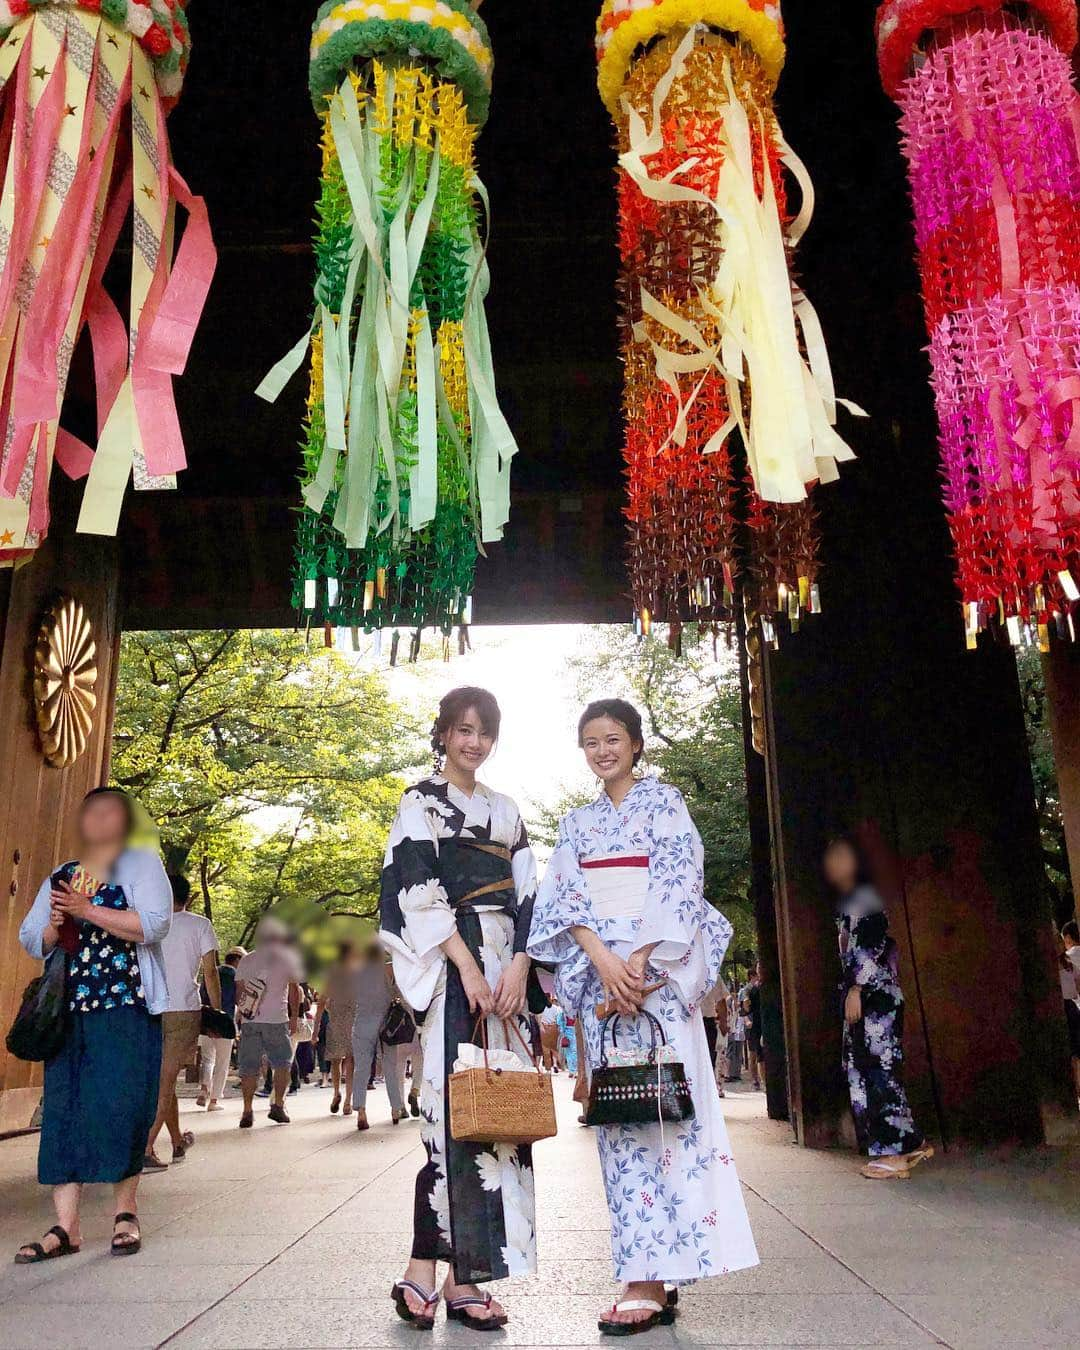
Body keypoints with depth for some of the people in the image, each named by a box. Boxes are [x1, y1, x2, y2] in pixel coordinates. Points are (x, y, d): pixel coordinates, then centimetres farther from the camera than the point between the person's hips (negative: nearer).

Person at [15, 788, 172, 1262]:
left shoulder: (141, 863, 2)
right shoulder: (58, 879, 16)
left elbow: (153, 924, -13)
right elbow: (31, 942, 15)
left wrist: (87, 910, -15)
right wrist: (56, 923, -7)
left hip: (127, 1012, -4)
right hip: (69, 1013, 5)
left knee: (122, 1108, -3)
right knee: (63, 1111, 1)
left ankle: (125, 1212, 12)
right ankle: (65, 1227, 6)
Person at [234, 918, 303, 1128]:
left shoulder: (246, 960, 11)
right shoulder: (287, 958, 4)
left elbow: (239, 991, 11)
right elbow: (294, 991, 6)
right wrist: (294, 1017, 13)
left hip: (249, 1021, 2)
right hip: (277, 1020, -2)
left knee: (249, 1068, 6)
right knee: (282, 1064, 11)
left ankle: (247, 1112, 4)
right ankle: (278, 1105, 6)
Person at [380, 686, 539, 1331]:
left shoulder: (507, 811, 19)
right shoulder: (422, 801, 4)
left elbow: (528, 895, 12)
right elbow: (419, 888, -8)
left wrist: (519, 965, -4)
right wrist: (467, 965, -16)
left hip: (505, 967, 6)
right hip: (451, 964, -5)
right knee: (455, 1102, -10)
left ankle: (456, 1272, 11)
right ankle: (455, 1273, 0)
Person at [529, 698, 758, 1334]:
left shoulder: (663, 801, 4)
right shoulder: (577, 822, 17)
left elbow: (679, 883, -6)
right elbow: (566, 896, 6)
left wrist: (639, 962, -15)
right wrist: (602, 960, -11)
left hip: (657, 970, -4)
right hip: (600, 972, 4)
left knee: (657, 1106, -8)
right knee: (619, 1114, 3)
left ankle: (649, 1281, -4)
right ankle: (651, 1277, 10)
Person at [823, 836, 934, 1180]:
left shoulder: (864, 897, -6)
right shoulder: (844, 903, 20)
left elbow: (871, 948, -15)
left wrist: (855, 988, -18)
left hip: (875, 995, -9)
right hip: (861, 998, 9)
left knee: (878, 1068, -9)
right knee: (861, 1070, 7)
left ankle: (895, 1151, -5)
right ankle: (911, 1144, 12)